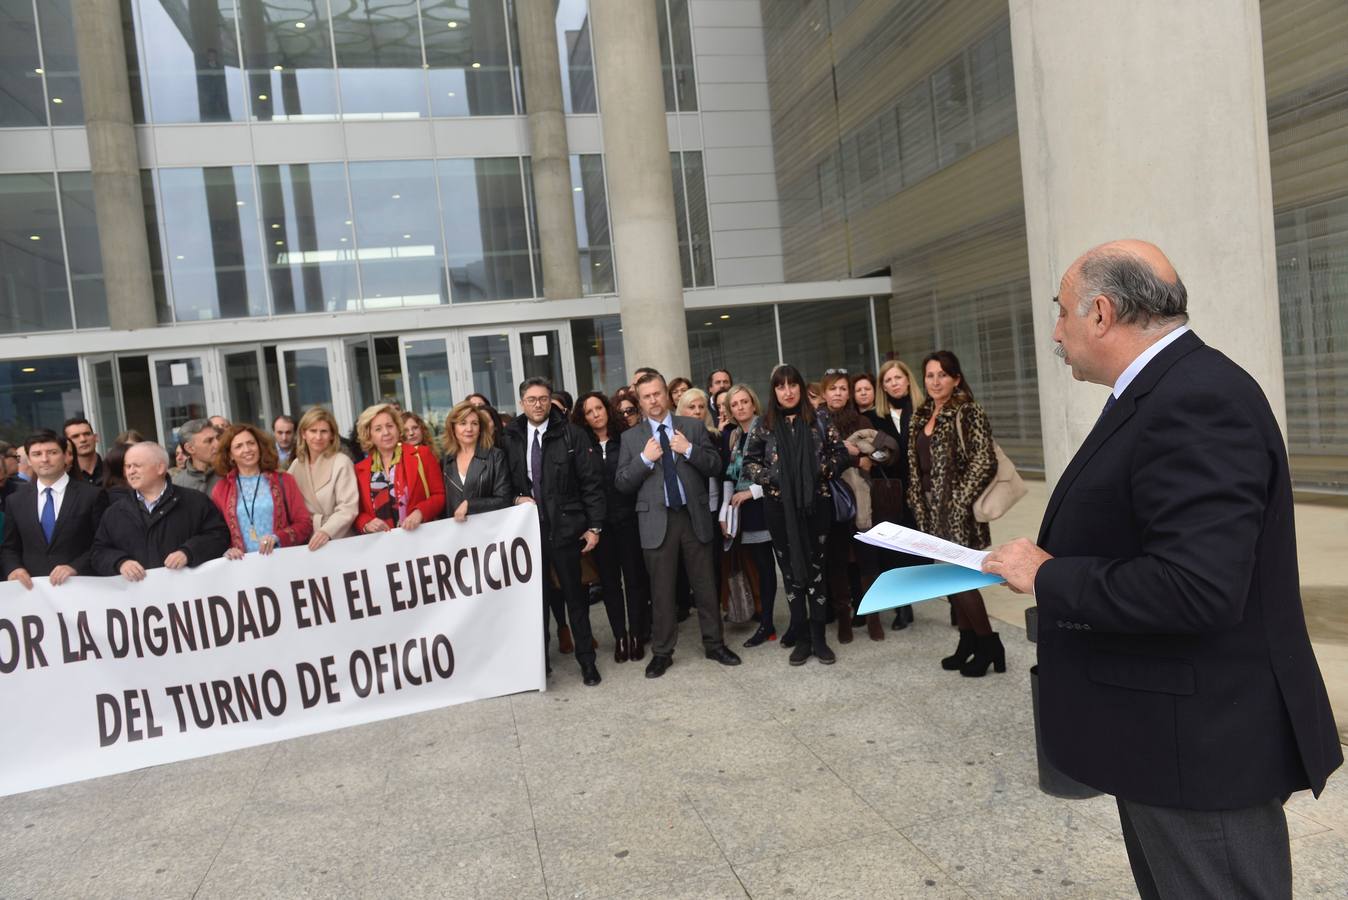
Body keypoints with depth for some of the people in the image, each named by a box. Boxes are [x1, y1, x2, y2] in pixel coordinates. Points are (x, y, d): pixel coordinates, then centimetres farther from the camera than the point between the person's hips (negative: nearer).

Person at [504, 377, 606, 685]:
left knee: (575, 595, 9)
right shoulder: (511, 439, 3)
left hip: (565, 529, -2)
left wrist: (594, 526, -8)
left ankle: (587, 660, 21)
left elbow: (591, 484, -5)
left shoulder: (572, 436, -4)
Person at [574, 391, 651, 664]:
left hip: (628, 519, -1)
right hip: (600, 524, 1)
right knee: (609, 580, 8)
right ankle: (619, 636, 18)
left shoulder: (627, 439, 0)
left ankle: (637, 634, 16)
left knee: (635, 577, 4)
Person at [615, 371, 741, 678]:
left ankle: (714, 644, 23)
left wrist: (690, 450, -13)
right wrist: (644, 459, -13)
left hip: (694, 515, 1)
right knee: (661, 590, 7)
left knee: (705, 584, 9)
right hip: (657, 520, 0)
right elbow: (621, 483, 0)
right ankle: (662, 652, 18)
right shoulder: (631, 438, 5)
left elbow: (715, 466, 2)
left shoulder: (693, 427, 6)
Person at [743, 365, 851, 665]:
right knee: (791, 569, 6)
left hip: (816, 501, -1)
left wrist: (822, 471, -10)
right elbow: (749, 461, 8)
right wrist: (767, 478, -7)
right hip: (779, 505, 1)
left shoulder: (819, 418, 4)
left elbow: (841, 453, 5)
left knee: (816, 567, 2)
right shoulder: (764, 424, 5)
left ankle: (819, 637, 10)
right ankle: (801, 638, 14)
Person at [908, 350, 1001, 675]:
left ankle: (988, 644, 11)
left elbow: (984, 462, -15)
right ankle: (968, 642, 23)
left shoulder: (969, 412, -9)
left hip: (956, 509, -7)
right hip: (931, 509, 7)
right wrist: (918, 504, 9)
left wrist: (959, 501, -18)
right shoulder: (921, 417, 12)